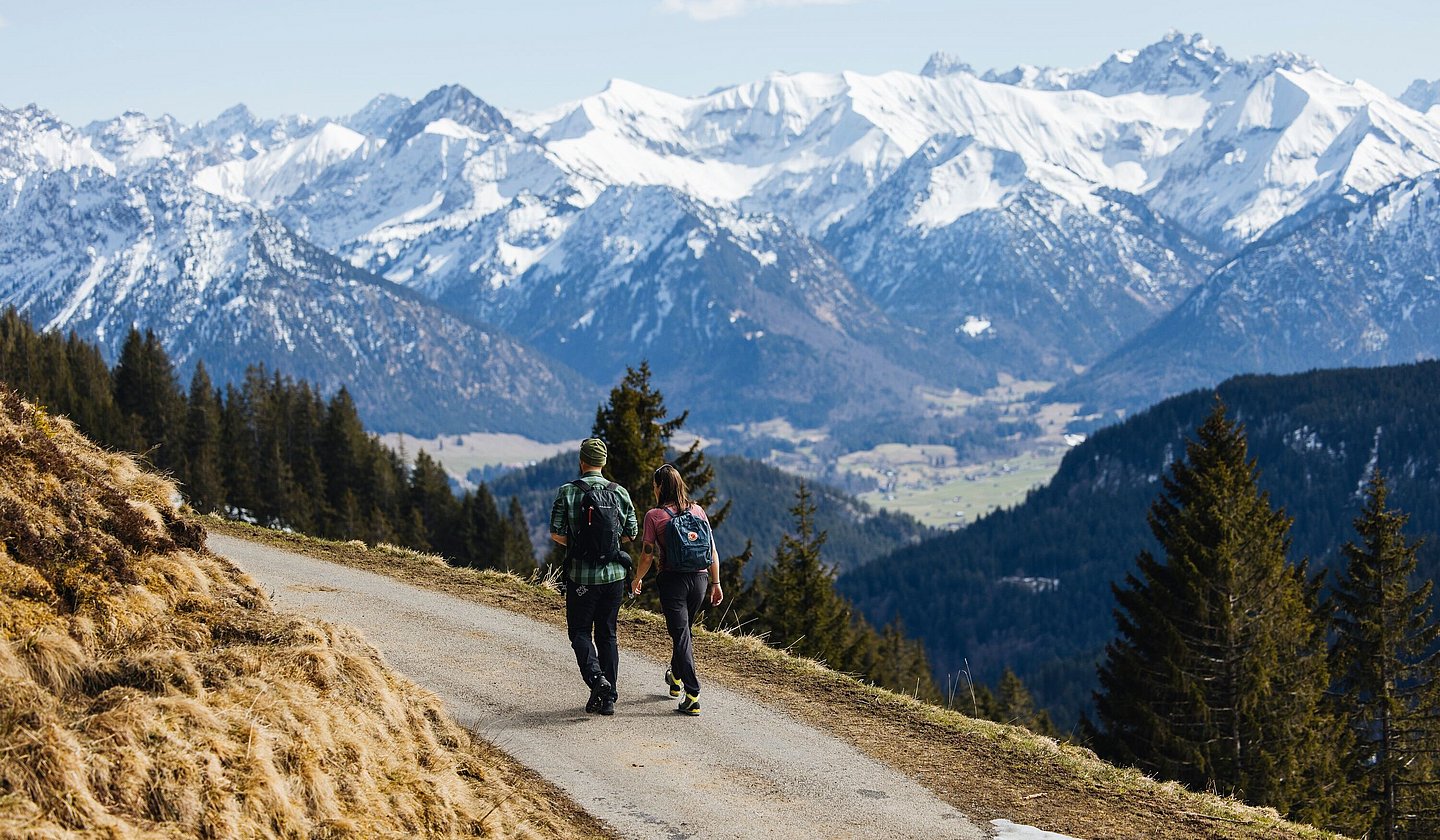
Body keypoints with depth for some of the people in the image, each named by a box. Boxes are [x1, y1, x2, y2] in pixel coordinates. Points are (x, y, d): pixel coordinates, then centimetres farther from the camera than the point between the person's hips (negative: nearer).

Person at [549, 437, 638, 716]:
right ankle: (608, 698, 10)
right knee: (607, 634, 12)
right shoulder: (620, 493, 1)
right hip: (614, 575, 3)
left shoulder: (567, 492, -8)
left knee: (580, 631, 10)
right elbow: (631, 534, 6)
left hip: (581, 576, -3)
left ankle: (595, 677, -14)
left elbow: (556, 534, -10)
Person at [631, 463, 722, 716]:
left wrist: (637, 580, 10)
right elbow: (713, 551, 5)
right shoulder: (697, 511, 5)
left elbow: (647, 556, -6)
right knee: (683, 630, 24)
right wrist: (715, 583, 12)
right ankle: (676, 678, 44)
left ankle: (693, 696, -10)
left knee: (681, 635, -2)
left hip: (672, 580, -4)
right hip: (700, 579, 5)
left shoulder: (655, 515, -7)